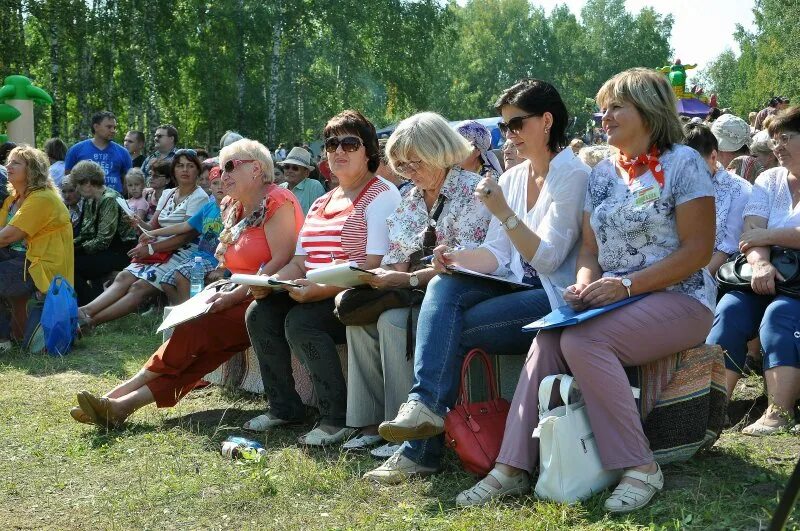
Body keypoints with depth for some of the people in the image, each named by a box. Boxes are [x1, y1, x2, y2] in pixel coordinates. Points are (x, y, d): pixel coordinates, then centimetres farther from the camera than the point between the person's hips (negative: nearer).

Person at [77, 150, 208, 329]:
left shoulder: (199, 198, -4)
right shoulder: (167, 194, 18)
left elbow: (186, 235, -13)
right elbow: (154, 226, 14)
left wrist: (151, 248, -16)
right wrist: (140, 224, -9)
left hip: (183, 253, -7)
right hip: (159, 252, 7)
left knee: (140, 287, -25)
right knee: (123, 277, -18)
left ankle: (91, 320, -35)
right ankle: (84, 311, -34)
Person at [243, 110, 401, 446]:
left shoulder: (382, 196, -7)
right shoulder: (321, 203, 20)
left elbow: (374, 266, -19)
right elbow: (300, 261, 17)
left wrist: (318, 290, -27)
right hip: (313, 295, 8)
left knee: (300, 321, -29)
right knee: (259, 313, -10)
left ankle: (338, 418, -18)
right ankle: (283, 406, 3)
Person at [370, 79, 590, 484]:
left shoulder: (573, 176, -8)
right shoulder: (512, 178, 14)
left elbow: (547, 258, -15)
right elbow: (497, 253, 10)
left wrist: (503, 212, -23)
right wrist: (456, 258, -10)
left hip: (557, 297, -7)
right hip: (517, 286, 7)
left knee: (452, 329, -22)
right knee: (443, 288, -22)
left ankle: (422, 449, -16)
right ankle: (425, 405, -31)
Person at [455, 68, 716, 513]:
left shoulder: (683, 163, -6)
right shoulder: (603, 174, 14)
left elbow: (698, 250, -13)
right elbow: (590, 249, 15)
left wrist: (626, 284, -21)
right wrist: (586, 284, -9)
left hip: (679, 298, -6)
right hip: (616, 300, 6)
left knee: (582, 341, -31)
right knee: (546, 341, -22)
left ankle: (641, 467, -22)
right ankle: (514, 468, -22)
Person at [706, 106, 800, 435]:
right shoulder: (769, 180, 17)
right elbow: (751, 232, 2)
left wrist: (767, 236, -8)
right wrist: (759, 263, -18)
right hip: (767, 277, 4)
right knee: (729, 310, -23)